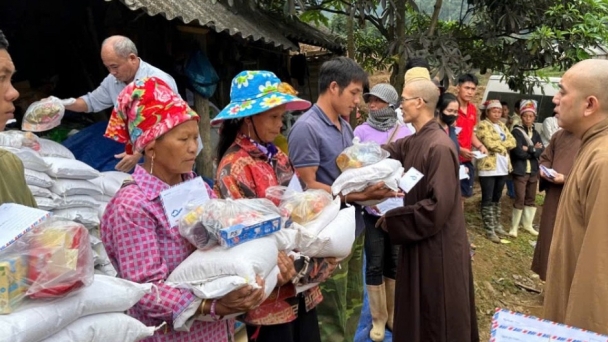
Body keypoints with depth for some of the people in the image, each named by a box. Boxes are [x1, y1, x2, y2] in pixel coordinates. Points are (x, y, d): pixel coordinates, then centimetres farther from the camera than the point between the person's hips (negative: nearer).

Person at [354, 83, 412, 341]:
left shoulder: (405, 133, -1)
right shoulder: (361, 131, -3)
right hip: (372, 208, -1)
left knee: (395, 262, 15)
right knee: (375, 264, 6)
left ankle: (393, 313, 33)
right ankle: (378, 318, 23)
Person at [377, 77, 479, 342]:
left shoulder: (438, 146, -23)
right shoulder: (415, 142, 4)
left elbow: (438, 206, -25)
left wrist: (392, 220, -18)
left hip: (437, 245, -9)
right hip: (421, 241, 9)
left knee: (436, 316, 9)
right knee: (419, 311, 22)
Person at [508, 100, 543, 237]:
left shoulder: (536, 133, 12)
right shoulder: (516, 132, -6)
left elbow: (541, 152, -2)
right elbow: (519, 152, -17)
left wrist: (529, 149, -15)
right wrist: (534, 149, -8)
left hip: (533, 171, 6)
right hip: (520, 171, -6)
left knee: (531, 199, 13)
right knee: (520, 199, -7)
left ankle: (527, 224, 26)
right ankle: (514, 227, 3)